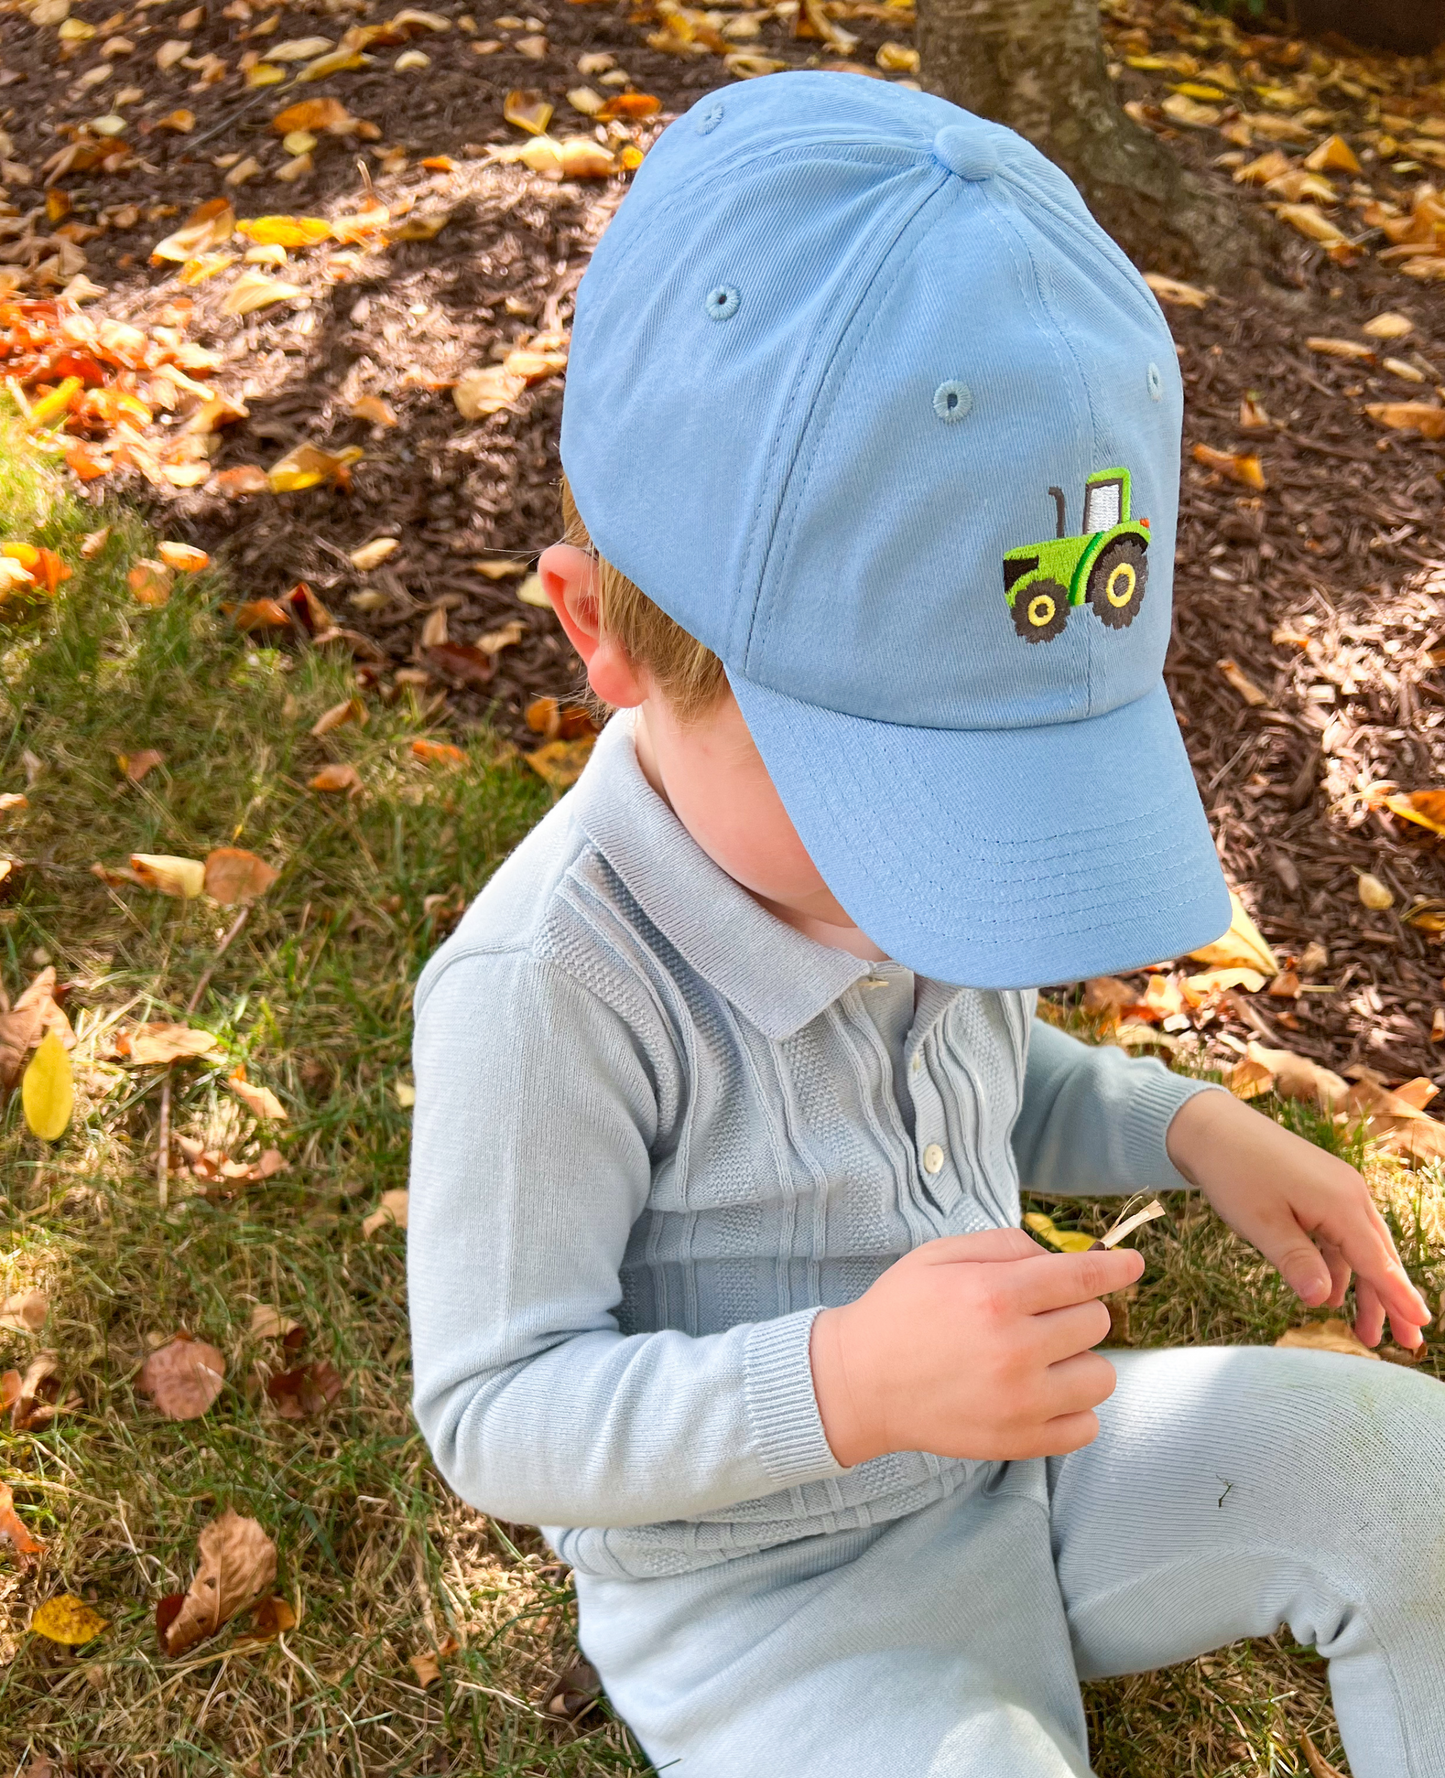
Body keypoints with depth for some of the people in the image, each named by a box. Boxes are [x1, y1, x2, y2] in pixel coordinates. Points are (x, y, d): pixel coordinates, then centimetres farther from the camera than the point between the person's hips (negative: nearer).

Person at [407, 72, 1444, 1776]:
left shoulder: (917, 830, -7)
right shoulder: (551, 989, -30)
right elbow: (492, 1414, -23)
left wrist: (1190, 1126, -6)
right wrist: (839, 1385, -38)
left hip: (1015, 1460, 6)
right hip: (772, 1596, -5)